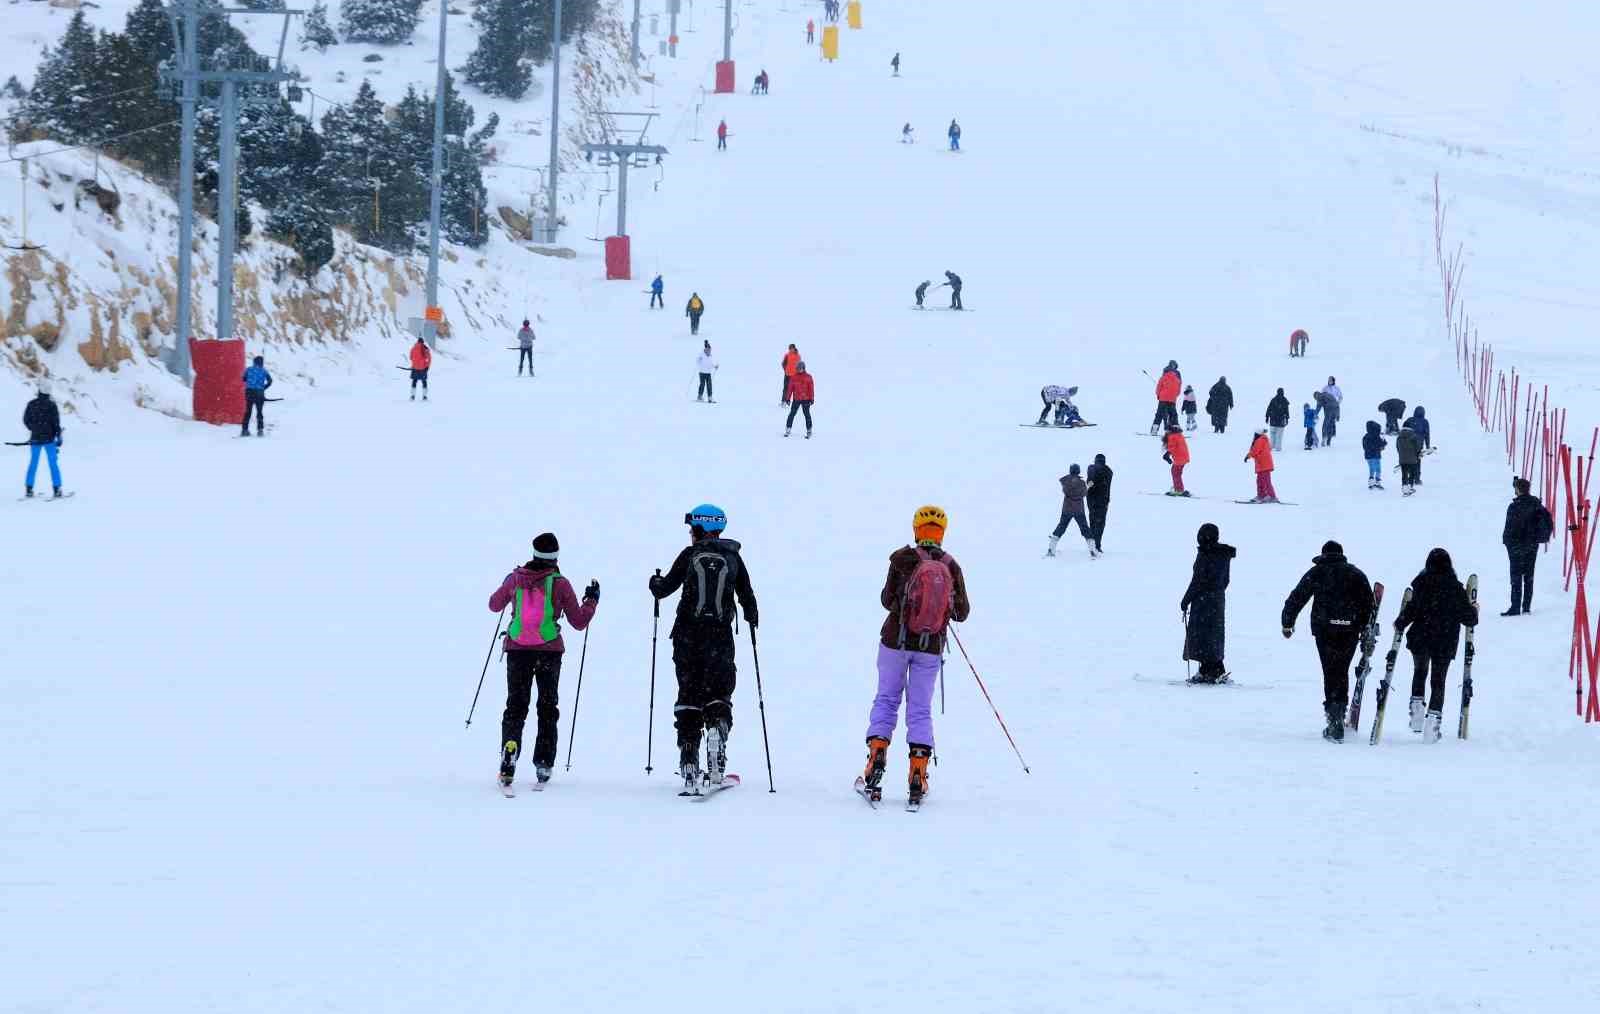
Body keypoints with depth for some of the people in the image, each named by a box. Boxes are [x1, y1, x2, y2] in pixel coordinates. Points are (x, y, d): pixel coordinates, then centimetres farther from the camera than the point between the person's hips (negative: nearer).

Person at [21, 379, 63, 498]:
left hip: (35, 439, 3)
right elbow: (56, 422, -12)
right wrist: (59, 437, -3)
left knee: (33, 463, 13)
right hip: (49, 439, -3)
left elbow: (26, 420, 6)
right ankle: (57, 489, 0)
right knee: (53, 464, 3)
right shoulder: (51, 404, -12)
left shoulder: (32, 404, -3)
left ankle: (28, 489, 12)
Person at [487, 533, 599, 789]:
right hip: (549, 650, -1)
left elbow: (494, 605, 16)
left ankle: (509, 754, -18)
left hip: (517, 649, 1)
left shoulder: (515, 579, -2)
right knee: (548, 706, 14)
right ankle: (543, 764, 12)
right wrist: (592, 600, 14)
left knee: (515, 706, 6)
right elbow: (579, 622, -2)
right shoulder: (560, 584, -8)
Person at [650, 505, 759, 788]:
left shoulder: (690, 555, 0)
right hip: (721, 635, 0)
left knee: (689, 693, 8)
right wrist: (752, 618, 29)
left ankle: (689, 763, 4)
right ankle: (717, 727, -26)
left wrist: (655, 582, 28)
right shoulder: (732, 557, 5)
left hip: (688, 633, 0)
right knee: (719, 694, 8)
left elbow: (665, 588, 5)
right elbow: (747, 595, 9)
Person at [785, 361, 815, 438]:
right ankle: (788, 429, 9)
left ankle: (809, 431, 10)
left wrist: (811, 398, -5)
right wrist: (788, 398, 5)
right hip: (796, 399, 2)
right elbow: (790, 388, 7)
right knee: (792, 414, 2)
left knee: (807, 414, 3)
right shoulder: (794, 377, 5)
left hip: (805, 399, -2)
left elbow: (811, 388, -2)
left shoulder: (808, 377, -3)